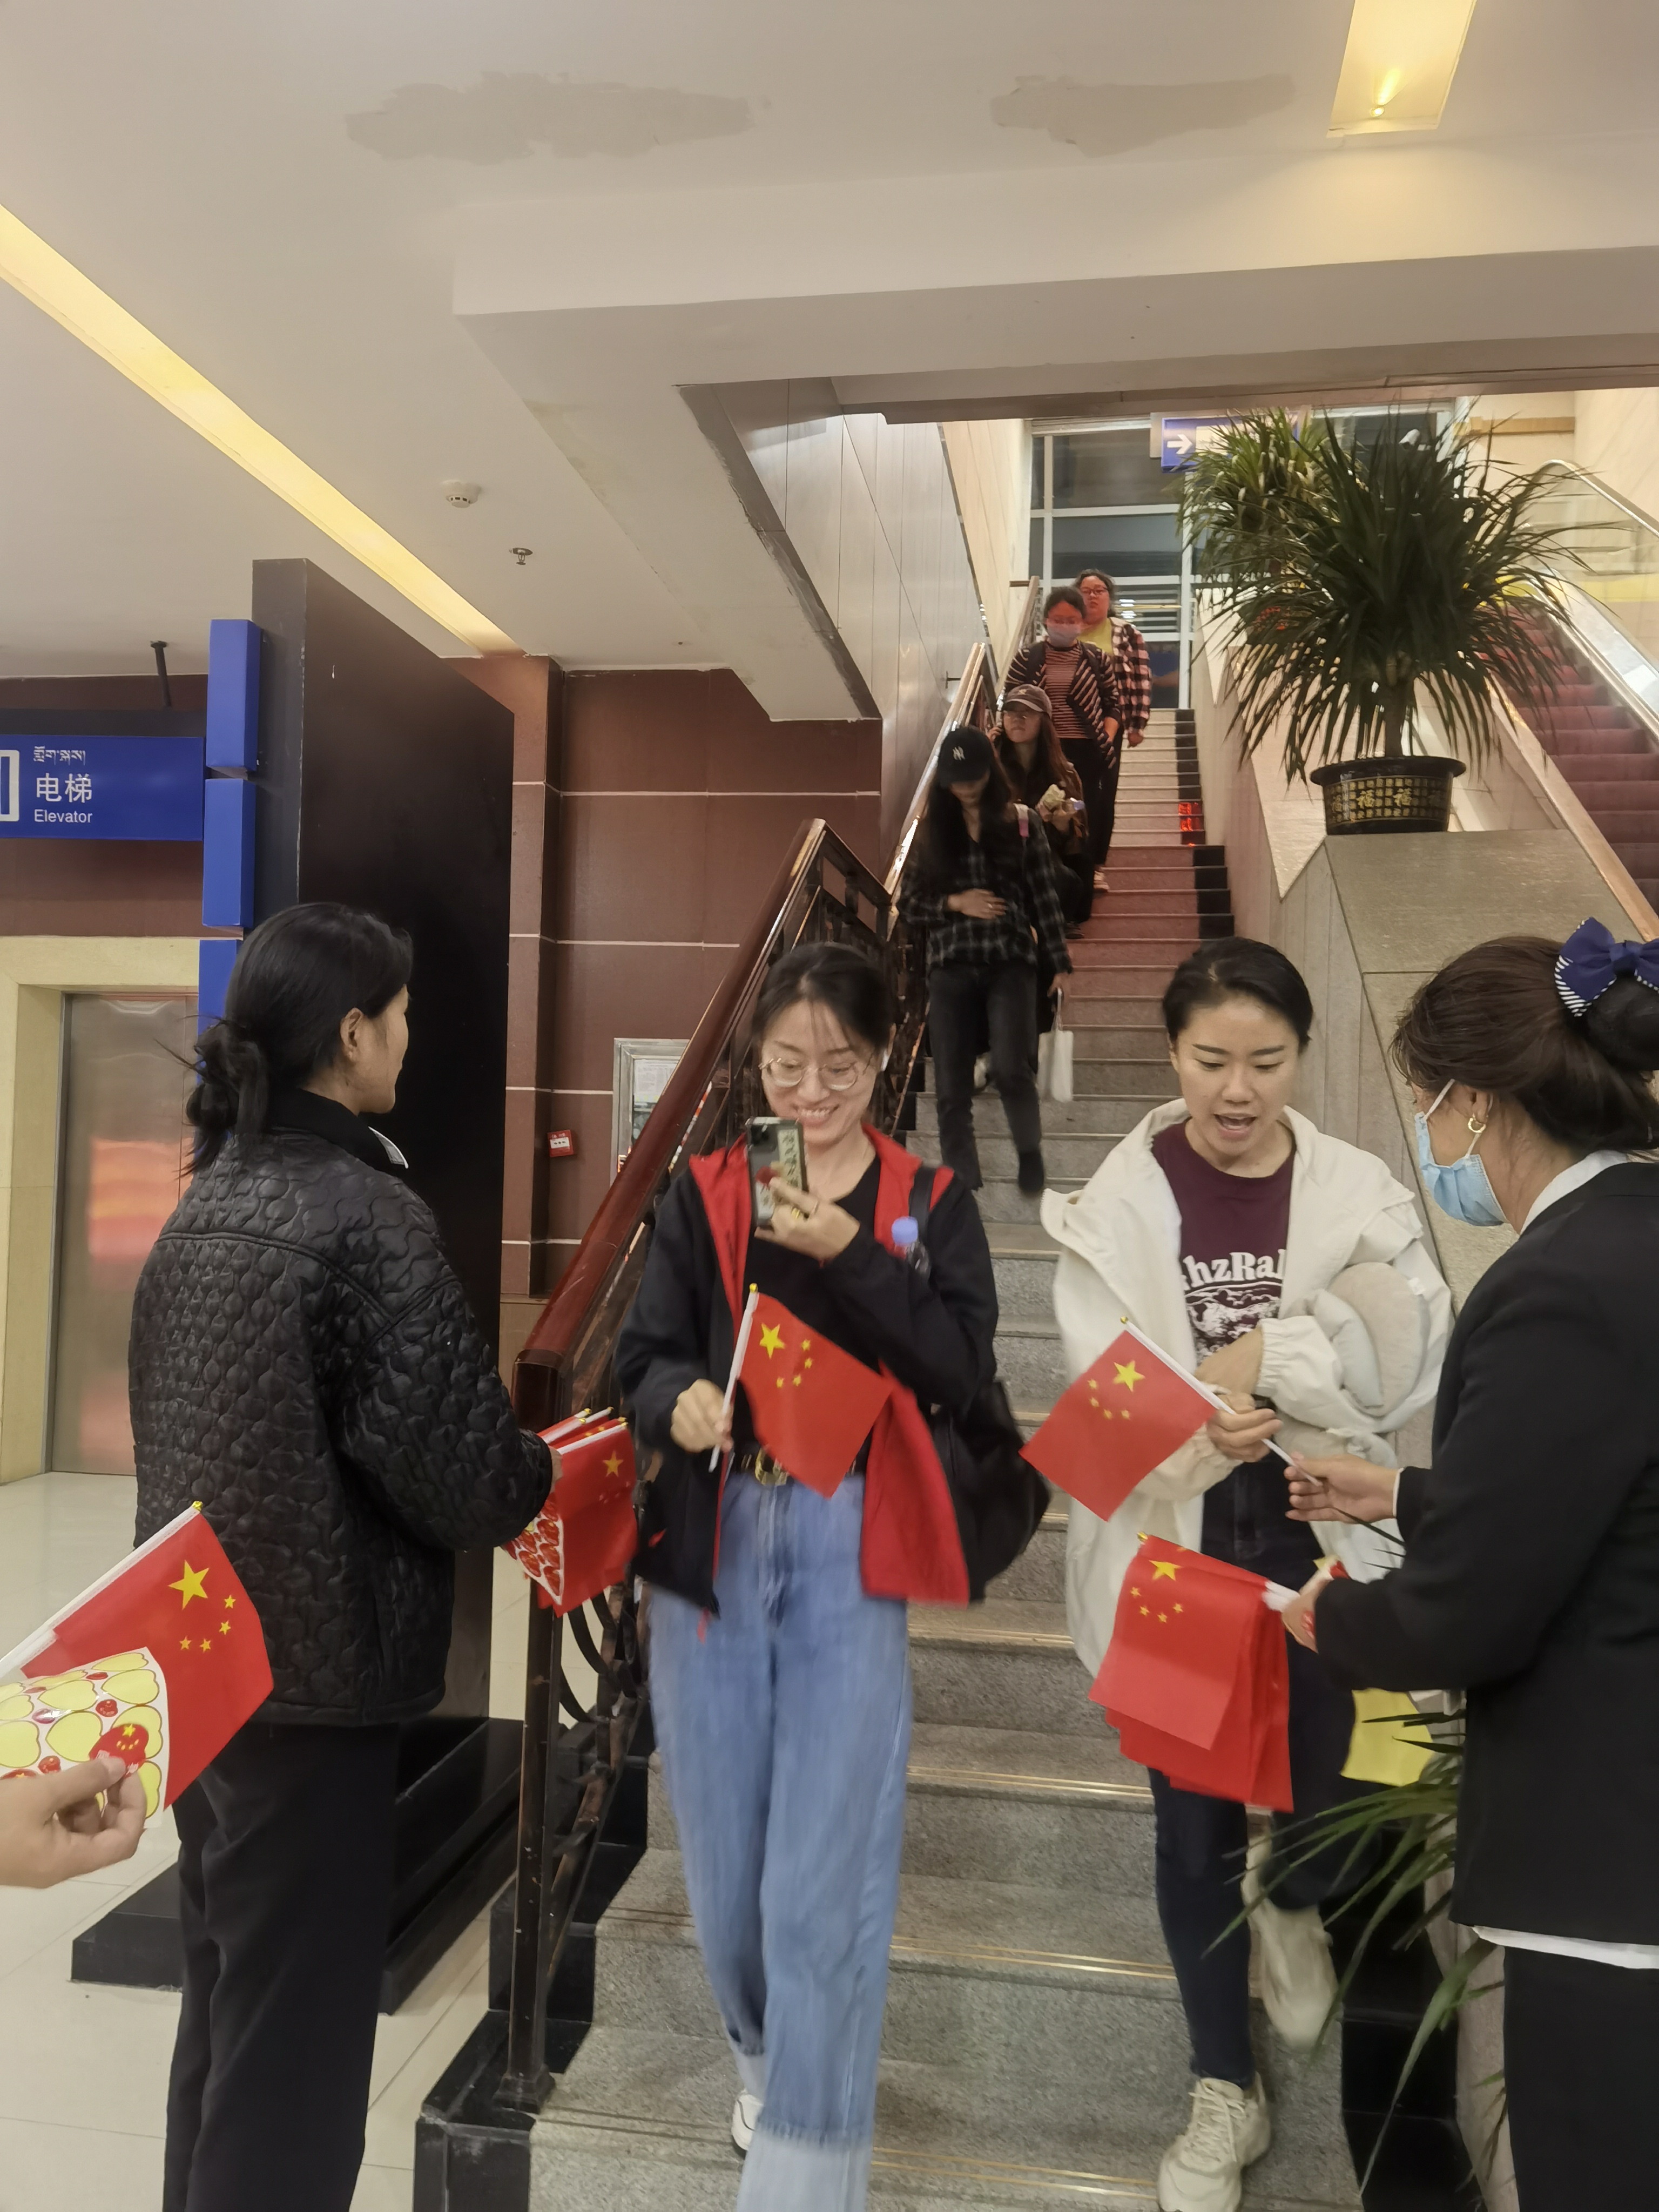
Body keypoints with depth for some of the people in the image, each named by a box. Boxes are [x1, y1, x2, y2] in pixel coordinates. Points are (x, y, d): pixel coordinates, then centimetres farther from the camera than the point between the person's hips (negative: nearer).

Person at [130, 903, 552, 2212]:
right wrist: (543, 1476, -1)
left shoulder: (208, 1200, 5)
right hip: (314, 1670, -8)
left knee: (227, 1994, 23)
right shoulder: (368, 1213, -21)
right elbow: (457, 1466, -24)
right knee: (294, 2020, 8)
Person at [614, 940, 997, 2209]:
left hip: (852, 1547, -2)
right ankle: (769, 2059, 44)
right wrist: (679, 1401, -19)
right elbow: (645, 1356, 3)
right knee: (723, 1861, 15)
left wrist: (850, 1255, -19)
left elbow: (962, 1370, -8)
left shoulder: (930, 1200, 3)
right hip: (715, 1542, 3)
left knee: (825, 1882, -3)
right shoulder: (706, 1193, 7)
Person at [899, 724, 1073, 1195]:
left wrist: (1060, 962, 0)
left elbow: (1045, 898, 4)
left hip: (1010, 964, -2)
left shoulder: (1021, 825, 3)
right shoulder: (931, 832, 7)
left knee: (1011, 1071, -17)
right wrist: (954, 903, -9)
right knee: (952, 1089, 1)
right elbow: (909, 907, 7)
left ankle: (1029, 1151, 13)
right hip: (950, 969, 2)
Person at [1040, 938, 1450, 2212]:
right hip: (1176, 1554, 0)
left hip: (1319, 1546, 1)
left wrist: (1259, 1358, -26)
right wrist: (1198, 1426, -33)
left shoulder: (1359, 1195, -4)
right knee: (1194, 1826, 13)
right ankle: (1228, 2095, 38)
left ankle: (1288, 1905, 46)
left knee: (1328, 1815, 6)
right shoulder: (1118, 1207, -7)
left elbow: (1411, 1352, -15)